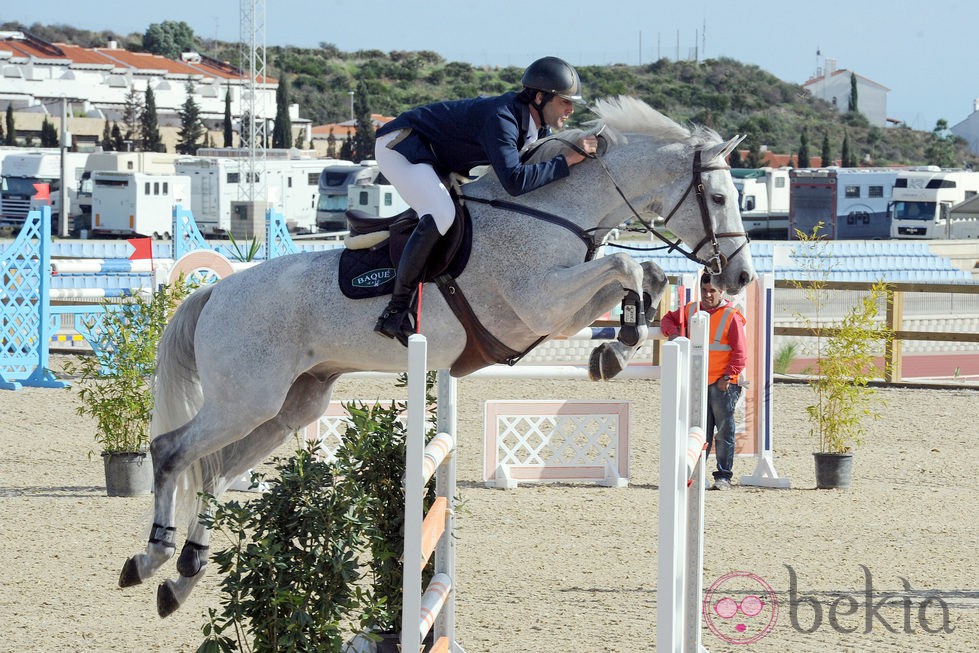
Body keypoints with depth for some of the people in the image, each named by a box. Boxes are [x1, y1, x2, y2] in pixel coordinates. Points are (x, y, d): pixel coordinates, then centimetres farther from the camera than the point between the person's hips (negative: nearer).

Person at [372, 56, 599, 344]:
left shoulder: (537, 126, -1)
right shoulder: (501, 118, -31)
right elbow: (514, 181, -42)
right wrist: (567, 159, -38)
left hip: (433, 161, 10)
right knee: (440, 215, -31)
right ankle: (396, 309, -28)